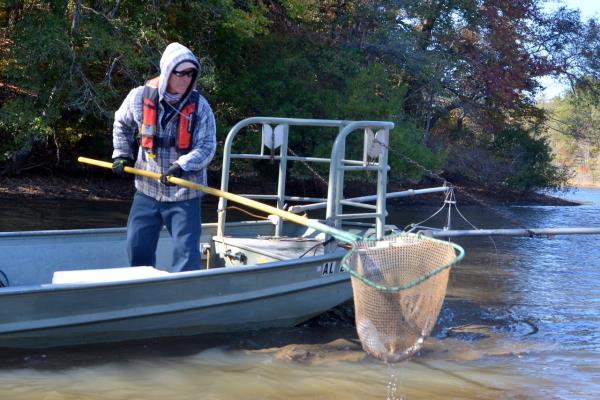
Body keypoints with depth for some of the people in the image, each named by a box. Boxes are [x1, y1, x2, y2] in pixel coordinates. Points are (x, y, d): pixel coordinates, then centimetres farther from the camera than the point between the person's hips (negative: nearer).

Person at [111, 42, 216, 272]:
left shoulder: (199, 106, -10)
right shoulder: (140, 97, -4)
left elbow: (207, 147, -12)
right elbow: (121, 124, 17)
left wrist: (182, 166, -26)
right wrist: (121, 155, 13)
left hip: (184, 194, -3)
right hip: (147, 190, 3)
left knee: (186, 253, -3)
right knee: (137, 248, 12)